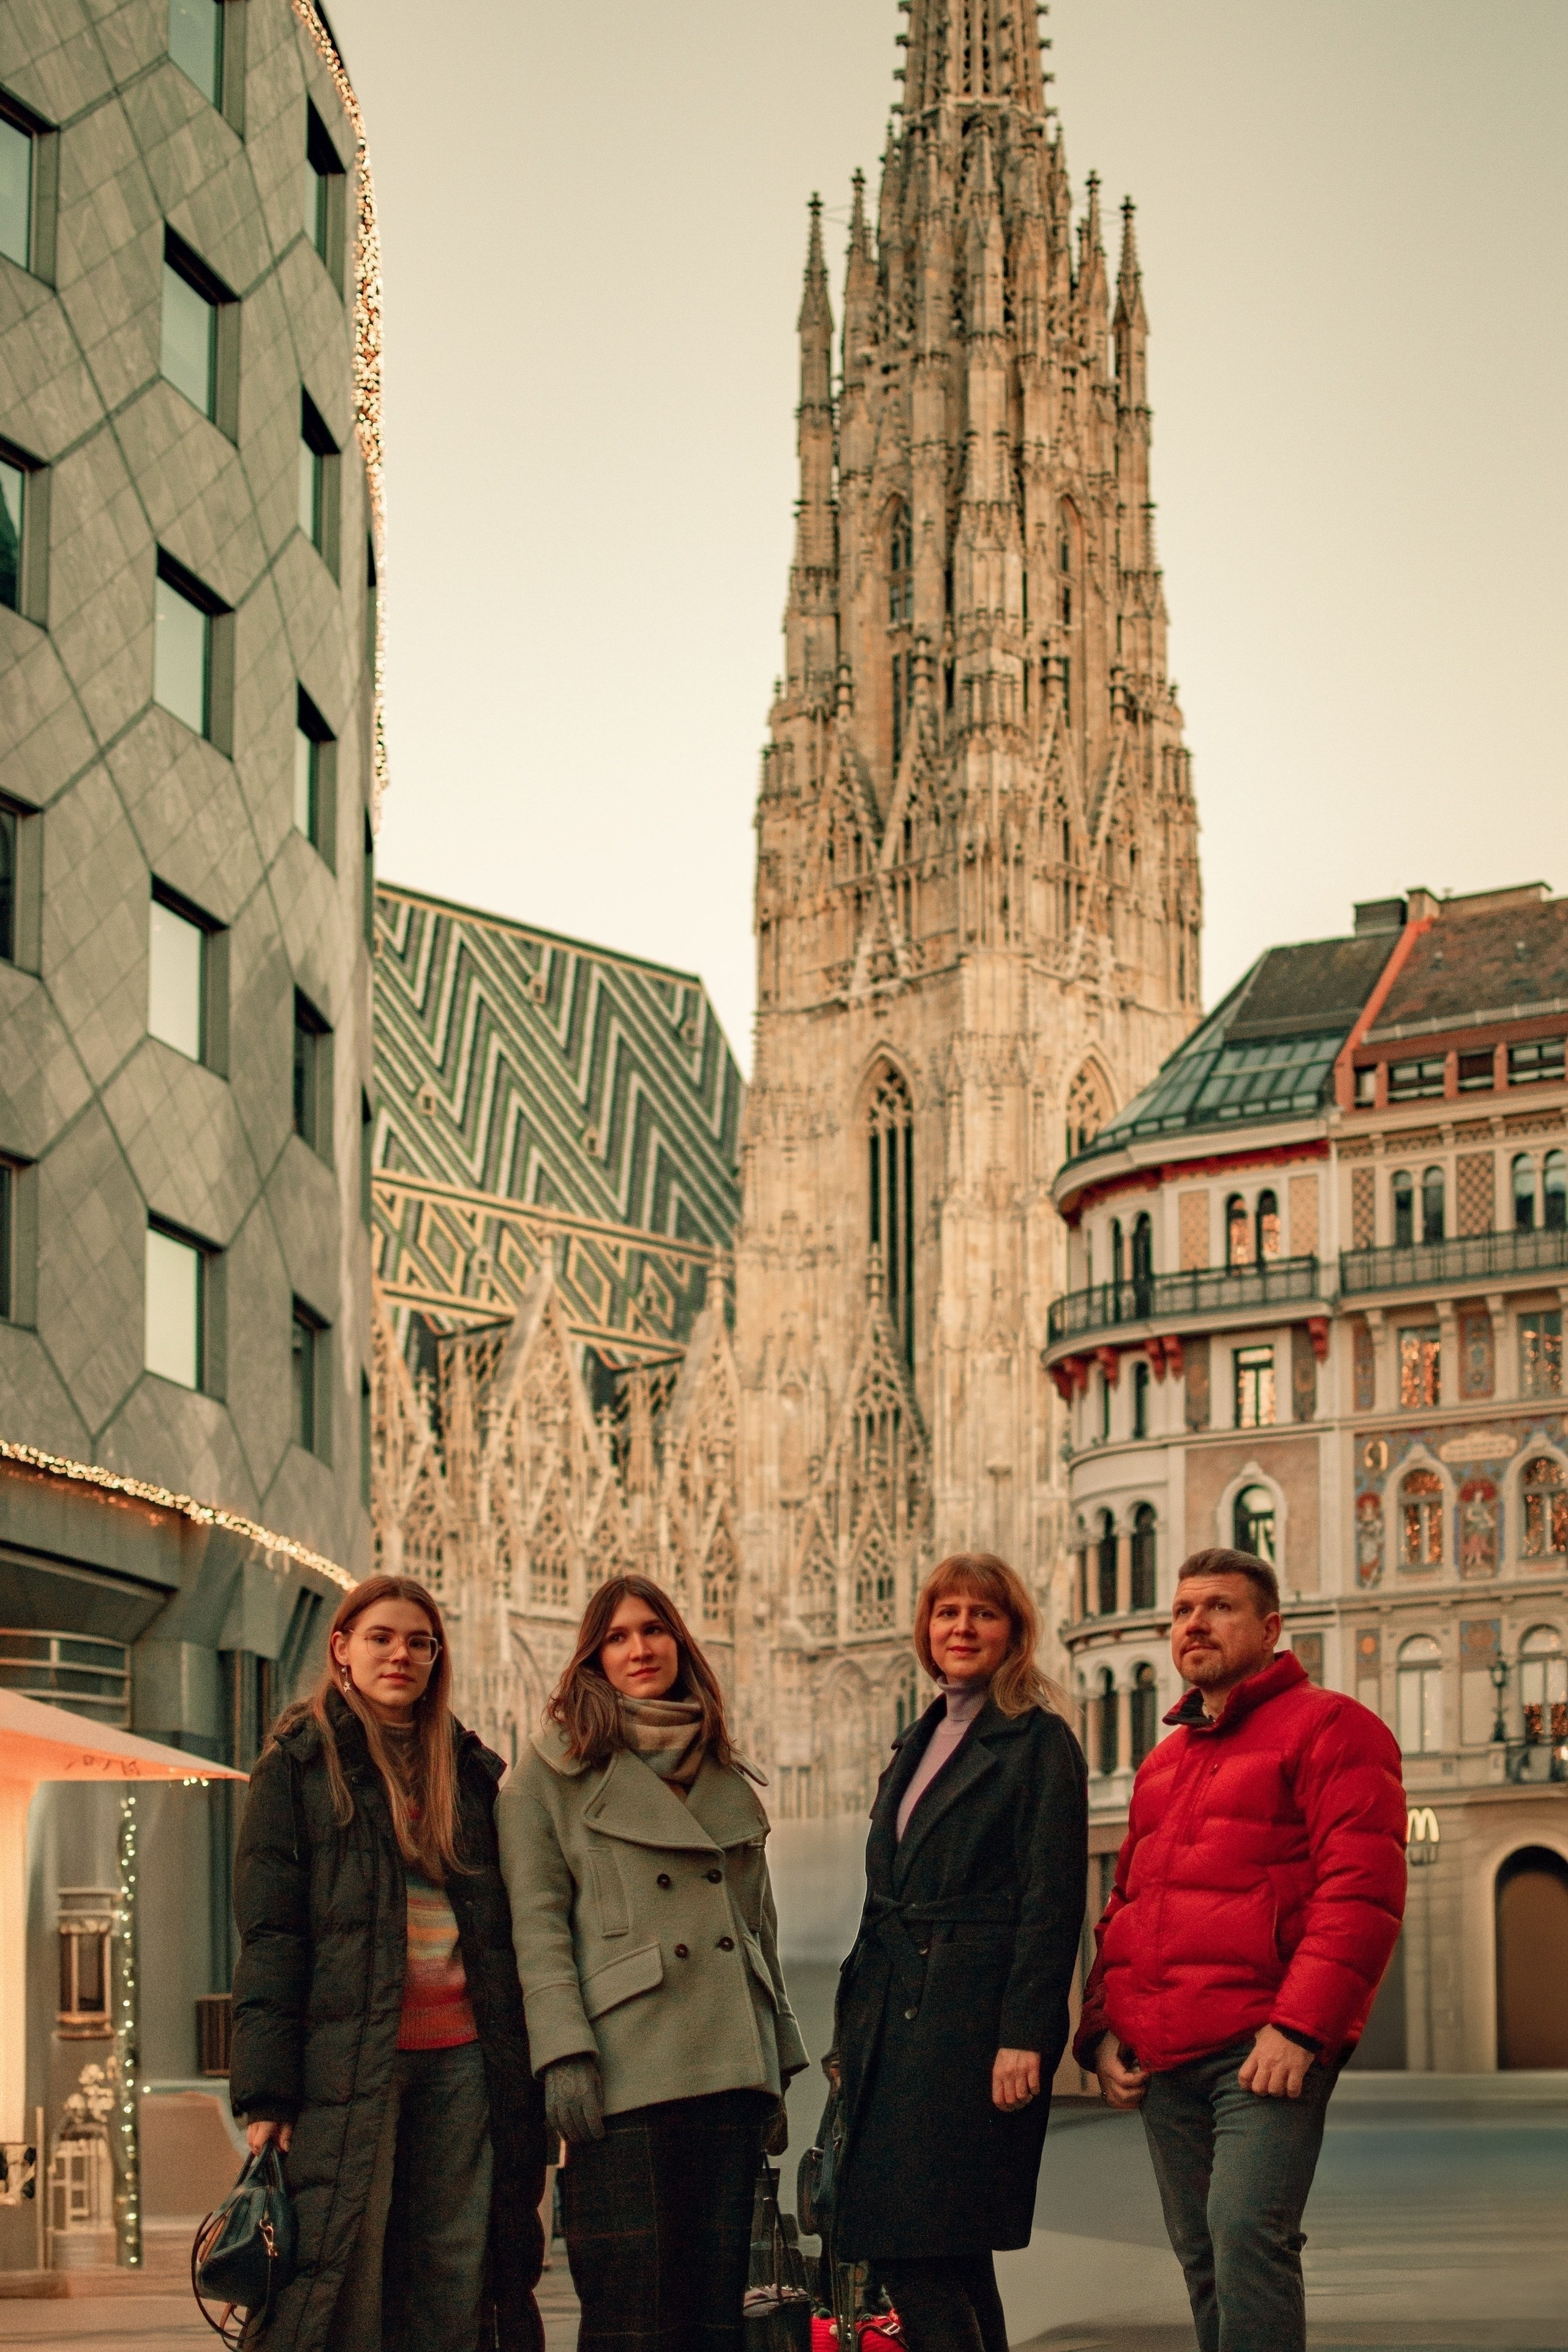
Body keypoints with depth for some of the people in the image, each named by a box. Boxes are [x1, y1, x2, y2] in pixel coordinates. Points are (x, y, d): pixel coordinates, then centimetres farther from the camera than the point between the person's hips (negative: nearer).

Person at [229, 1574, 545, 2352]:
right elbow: (268, 1931, -2)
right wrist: (265, 2091, -11)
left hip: (463, 2057, 4)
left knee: (455, 2288, 0)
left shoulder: (473, 1770, 18)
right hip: (347, 2051, -4)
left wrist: (521, 2078, 8)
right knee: (343, 2283, -10)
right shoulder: (299, 1762, 6)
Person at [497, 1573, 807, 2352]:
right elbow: (535, 1922, -3)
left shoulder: (727, 1780, 20)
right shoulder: (554, 1772, 5)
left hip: (729, 2071, 5)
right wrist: (564, 2054, -14)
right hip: (628, 2075, -5)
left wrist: (779, 2069, 16)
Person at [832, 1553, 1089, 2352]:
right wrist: (855, 2032, 15)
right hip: (896, 2018, 8)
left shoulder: (1039, 1743, -4)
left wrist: (1024, 2037, -18)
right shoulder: (918, 1743, 19)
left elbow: (1052, 1904, -11)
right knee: (950, 2260, 7)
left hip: (973, 2022, -8)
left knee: (919, 2254, -13)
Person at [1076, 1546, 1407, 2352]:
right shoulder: (1162, 1763, 25)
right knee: (1202, 2256, 6)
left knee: (1248, 2234, -20)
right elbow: (1124, 1908, 28)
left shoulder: (1328, 1727, 0)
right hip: (1162, 2061, 7)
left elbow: (1362, 1891, -10)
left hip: (1265, 2052, -7)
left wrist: (1299, 2027, -18)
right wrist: (1102, 2030, 12)